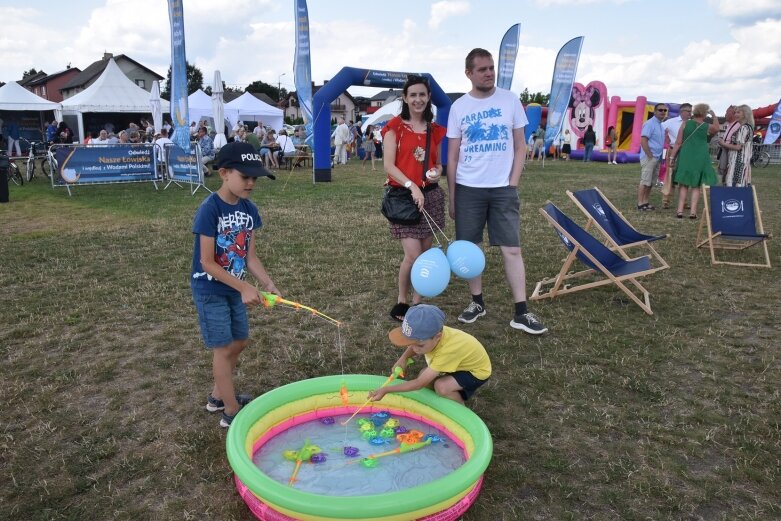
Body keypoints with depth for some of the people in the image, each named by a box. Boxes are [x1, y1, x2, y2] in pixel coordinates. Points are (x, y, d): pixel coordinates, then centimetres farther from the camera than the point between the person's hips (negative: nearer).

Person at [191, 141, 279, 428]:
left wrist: (268, 284, -13)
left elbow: (249, 255, 1)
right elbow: (207, 263, -21)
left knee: (239, 342, 16)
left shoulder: (249, 209, -2)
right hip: (210, 290, -7)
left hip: (234, 287, 7)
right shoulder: (209, 209, -22)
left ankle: (218, 396, 36)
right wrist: (245, 288, -23)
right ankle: (232, 412, 15)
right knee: (223, 348, 0)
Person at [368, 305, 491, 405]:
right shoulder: (432, 332, -24)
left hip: (476, 370, -7)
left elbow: (420, 383, -35)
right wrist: (403, 358, -19)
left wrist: (386, 390, -36)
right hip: (462, 361, 7)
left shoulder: (447, 350, -41)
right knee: (425, 375, -5)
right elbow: (413, 346, 2)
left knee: (441, 386, -27)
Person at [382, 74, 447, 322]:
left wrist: (437, 171, -5)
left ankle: (417, 303, 21)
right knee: (413, 255, -11)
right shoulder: (395, 127, -3)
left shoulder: (435, 130, 11)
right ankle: (400, 303, 11)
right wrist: (412, 186, -22)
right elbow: (388, 165, -10)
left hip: (431, 196, 5)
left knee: (426, 253, 7)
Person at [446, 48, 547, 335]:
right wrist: (451, 195, 3)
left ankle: (521, 313, 2)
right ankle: (477, 302, 22)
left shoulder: (510, 100, 4)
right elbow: (452, 155, 6)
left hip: (503, 188, -1)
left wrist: (513, 183, -4)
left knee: (512, 249, -3)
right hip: (468, 189, 1)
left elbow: (520, 146, 6)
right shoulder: (458, 107, 4)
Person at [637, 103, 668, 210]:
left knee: (651, 182, 10)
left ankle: (646, 202, 16)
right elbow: (643, 141, -18)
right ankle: (640, 204, -7)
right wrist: (650, 156, -19)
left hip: (657, 158, 9)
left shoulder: (662, 125, 16)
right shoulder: (650, 124, -11)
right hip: (649, 158, -9)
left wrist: (660, 157, 13)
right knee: (645, 181, -9)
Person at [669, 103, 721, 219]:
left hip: (685, 157, 0)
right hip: (700, 158, 0)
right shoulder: (707, 127, -1)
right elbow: (717, 128, 24)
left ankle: (680, 211, 1)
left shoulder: (686, 124, -2)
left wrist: (672, 156, 1)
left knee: (684, 184, 6)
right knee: (696, 186, 7)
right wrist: (714, 116, 31)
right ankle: (693, 211, 3)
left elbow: (678, 142, -4)